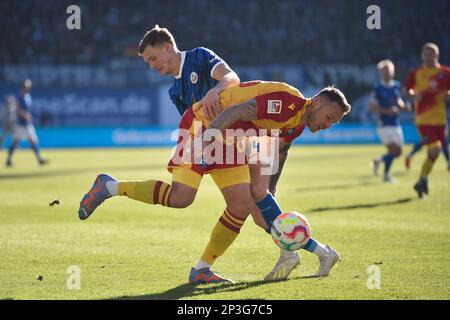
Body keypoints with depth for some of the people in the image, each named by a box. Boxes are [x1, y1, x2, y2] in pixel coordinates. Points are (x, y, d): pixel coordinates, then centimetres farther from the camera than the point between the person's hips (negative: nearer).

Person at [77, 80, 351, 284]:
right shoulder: (287, 101, -21)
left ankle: (202, 269, 6)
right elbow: (235, 112, -27)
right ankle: (110, 187, -6)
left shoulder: (295, 124, 10)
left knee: (243, 205, -2)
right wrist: (206, 140, -34)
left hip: (227, 138, 10)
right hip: (204, 122, -10)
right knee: (181, 197, -22)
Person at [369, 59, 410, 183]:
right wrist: (387, 111, -23)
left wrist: (404, 106, -1)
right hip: (384, 124, -7)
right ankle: (386, 174, 4)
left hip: (396, 124, 7)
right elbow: (372, 106, -12)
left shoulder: (397, 86, 8)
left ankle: (379, 161, 30)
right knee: (393, 150, -13)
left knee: (398, 152, 8)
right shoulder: (378, 88, -10)